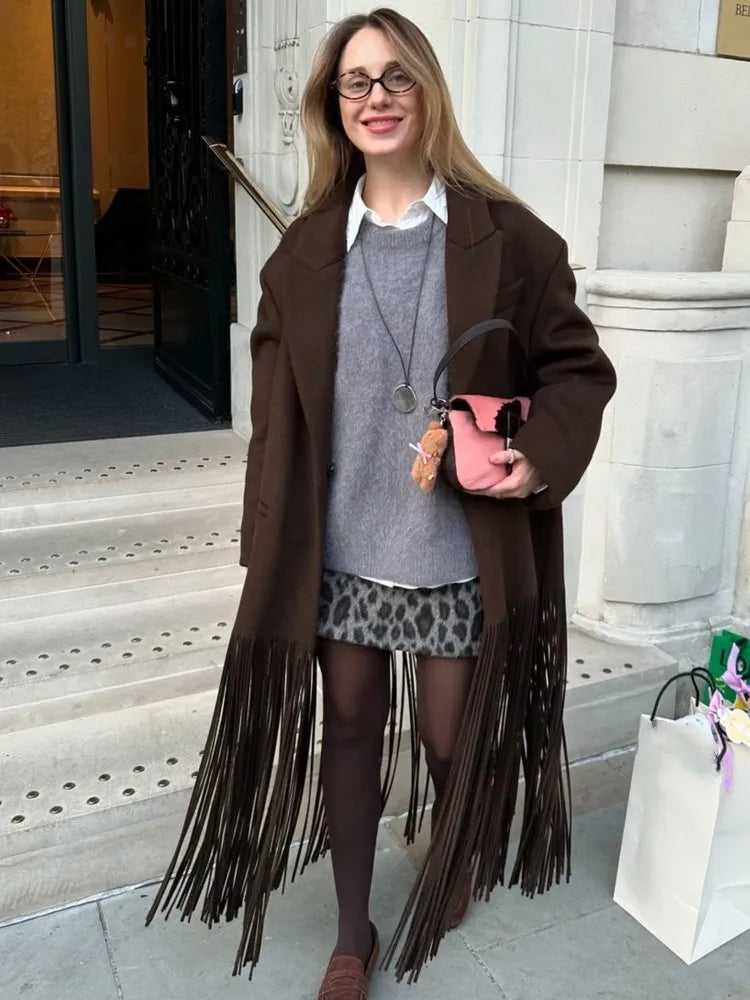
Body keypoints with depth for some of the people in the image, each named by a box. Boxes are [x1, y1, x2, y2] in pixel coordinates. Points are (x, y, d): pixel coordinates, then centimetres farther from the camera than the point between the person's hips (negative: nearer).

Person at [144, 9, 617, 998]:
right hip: (338, 548, 2)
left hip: (458, 550, -2)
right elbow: (277, 411, 3)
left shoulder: (507, 238, -5)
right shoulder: (304, 250, 3)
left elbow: (579, 368, 1)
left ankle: (455, 865, 49)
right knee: (349, 726, 14)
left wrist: (540, 457, -18)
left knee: (453, 736, 12)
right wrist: (271, 541, 1)